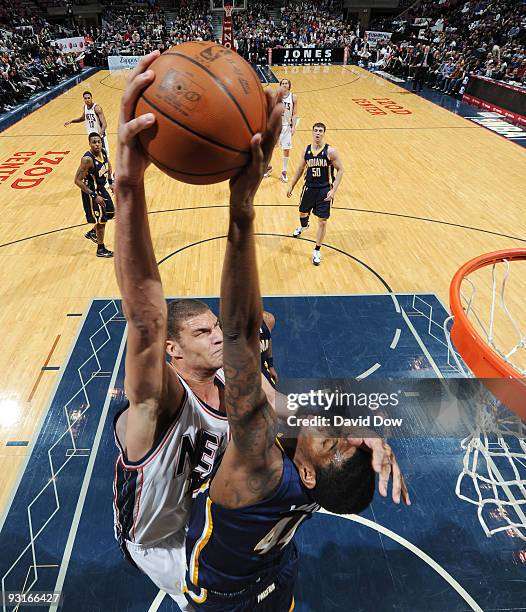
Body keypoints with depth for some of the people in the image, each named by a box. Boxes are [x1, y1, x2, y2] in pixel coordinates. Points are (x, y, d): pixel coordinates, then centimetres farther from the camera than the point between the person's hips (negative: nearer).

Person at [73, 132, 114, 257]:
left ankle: (92, 233, 44)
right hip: (91, 191, -8)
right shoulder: (87, 159, -29)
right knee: (101, 220, -1)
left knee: (110, 213, 22)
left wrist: (111, 182, 12)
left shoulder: (103, 152, -6)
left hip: (101, 188, 8)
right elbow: (78, 180, -27)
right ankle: (100, 249, 15)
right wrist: (94, 196, -28)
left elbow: (108, 165, 18)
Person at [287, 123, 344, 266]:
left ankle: (317, 251, 12)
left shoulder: (330, 151, -12)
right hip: (309, 187, 4)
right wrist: (292, 186, 14)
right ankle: (303, 226, 60)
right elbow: (300, 169, 13)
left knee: (322, 221, -2)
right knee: (302, 213, 22)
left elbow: (340, 170, -8)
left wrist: (333, 190, -16)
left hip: (324, 190, -4)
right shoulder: (307, 150, 0)